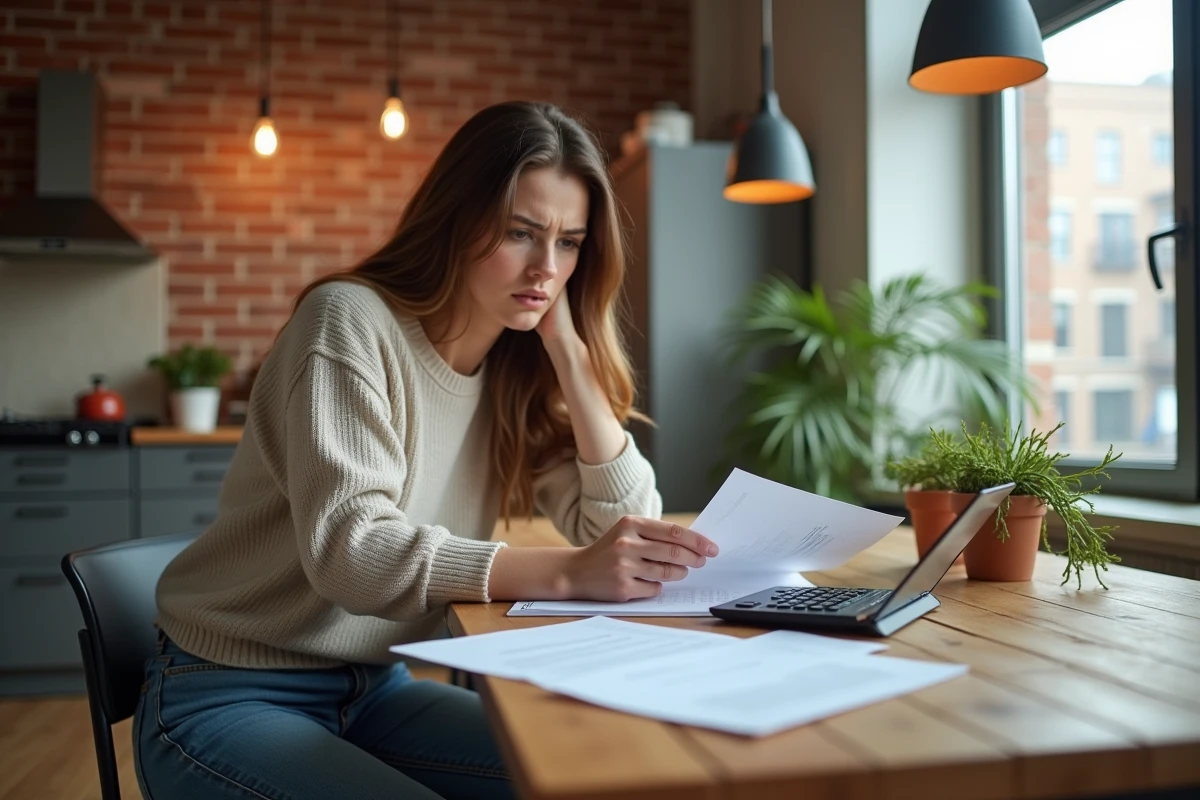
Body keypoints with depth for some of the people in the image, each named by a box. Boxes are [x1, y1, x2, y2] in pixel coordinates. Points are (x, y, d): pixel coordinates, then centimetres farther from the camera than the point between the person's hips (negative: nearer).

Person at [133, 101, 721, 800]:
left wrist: (566, 348, -14)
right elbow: (348, 547, -30)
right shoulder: (351, 319, -17)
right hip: (228, 695, -5)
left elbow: (625, 526, -9)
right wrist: (566, 572, -40)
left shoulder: (516, 370, 0)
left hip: (375, 688, 6)